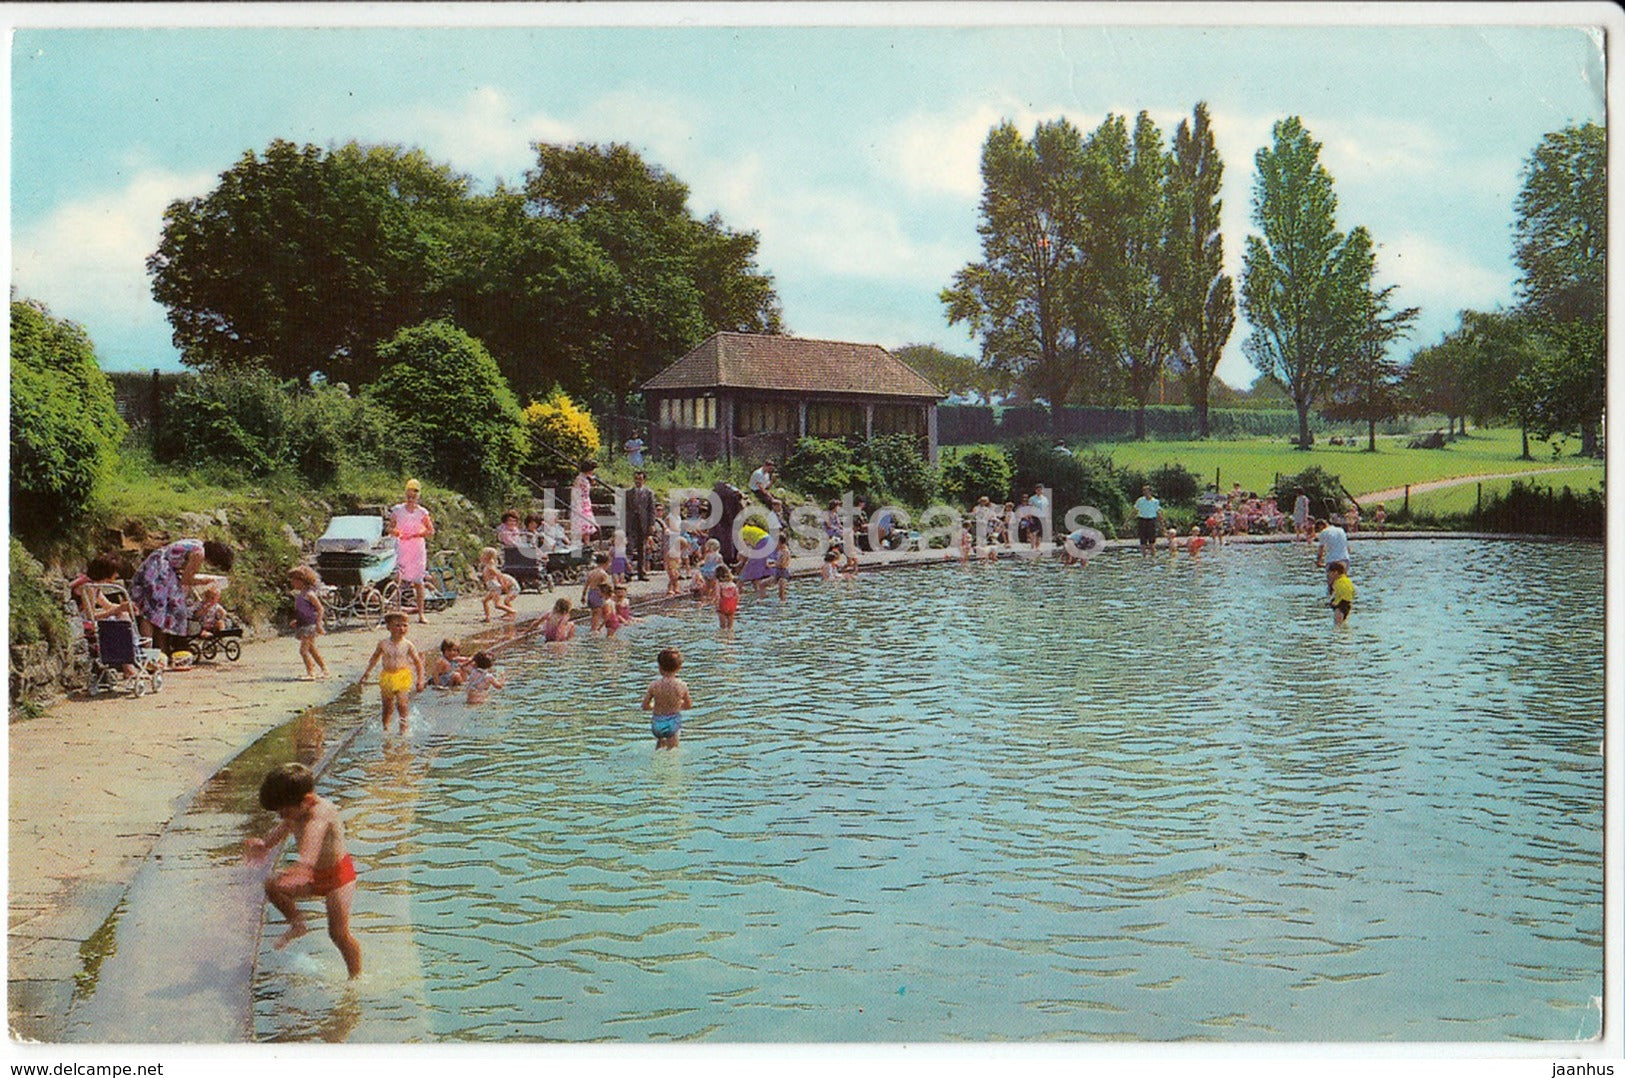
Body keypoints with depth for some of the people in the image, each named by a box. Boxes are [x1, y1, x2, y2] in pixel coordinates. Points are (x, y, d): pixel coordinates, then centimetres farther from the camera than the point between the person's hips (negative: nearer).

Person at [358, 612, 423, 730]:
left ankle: (403, 727, -2)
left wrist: (420, 680, -1)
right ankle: (385, 728, 28)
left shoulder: (408, 645, -4)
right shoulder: (383, 644, -1)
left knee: (401, 704, -13)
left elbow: (418, 662, 2)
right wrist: (366, 674, 18)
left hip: (403, 677, -2)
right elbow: (374, 659, 16)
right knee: (387, 707, 10)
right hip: (387, 678, 2)